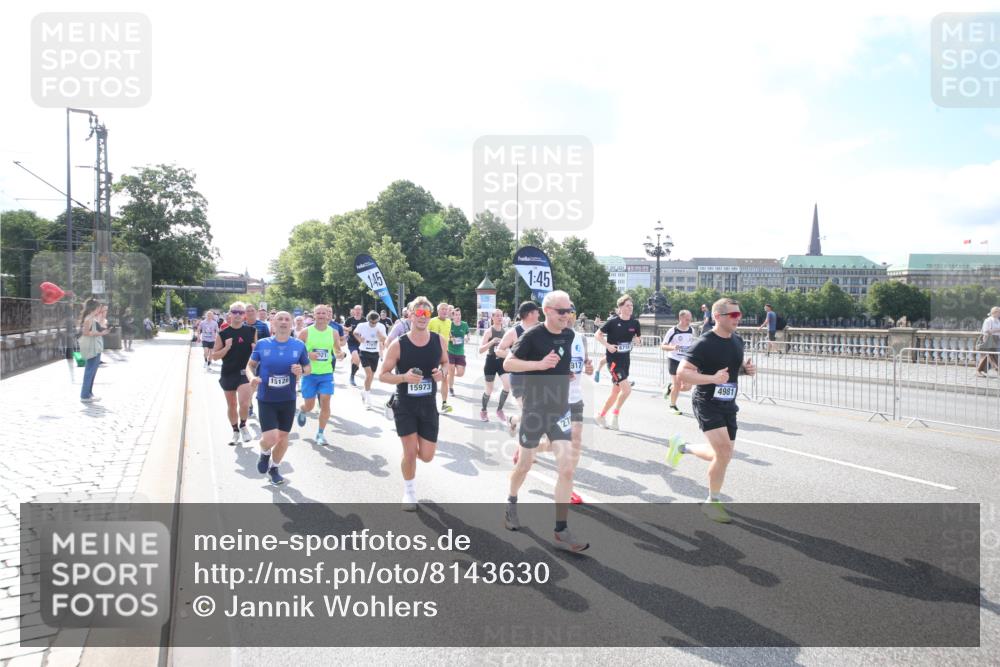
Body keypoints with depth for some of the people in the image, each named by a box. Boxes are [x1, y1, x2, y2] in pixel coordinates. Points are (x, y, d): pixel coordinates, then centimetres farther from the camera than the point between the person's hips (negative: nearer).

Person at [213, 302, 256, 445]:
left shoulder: (251, 331, 0)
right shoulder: (223, 334, -3)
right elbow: (214, 356, -1)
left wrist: (255, 349, -11)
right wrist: (227, 347, -17)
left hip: (245, 372, -1)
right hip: (228, 373, 1)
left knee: (244, 403, -16)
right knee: (231, 405, 12)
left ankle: (243, 425, 13)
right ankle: (235, 431, 30)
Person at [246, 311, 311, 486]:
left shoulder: (299, 345, -4)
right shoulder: (262, 344, -6)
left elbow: (309, 368, 7)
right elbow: (250, 365, 5)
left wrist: (301, 370, -16)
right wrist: (252, 377, -16)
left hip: (288, 400, 2)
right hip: (266, 399, -2)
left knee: (283, 436, 12)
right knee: (271, 438, -13)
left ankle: (274, 468, 37)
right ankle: (265, 453, 24)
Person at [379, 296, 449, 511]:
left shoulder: (439, 341, -5)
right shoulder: (398, 344, -13)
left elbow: (445, 362, 14)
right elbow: (383, 375, -8)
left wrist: (443, 373, -10)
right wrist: (404, 377, -26)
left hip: (429, 405, 3)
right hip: (405, 405, -3)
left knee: (427, 456, 3)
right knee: (410, 453, -1)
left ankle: (416, 445, 41)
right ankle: (409, 492, 25)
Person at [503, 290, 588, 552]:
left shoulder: (569, 335, 4)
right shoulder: (533, 336, -14)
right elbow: (507, 364, -18)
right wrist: (540, 364, -28)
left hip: (561, 410, 4)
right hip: (534, 410, -4)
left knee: (567, 469, -9)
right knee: (525, 464, 14)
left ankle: (561, 532, -2)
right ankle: (511, 503, 45)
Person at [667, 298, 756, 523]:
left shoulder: (737, 340, 6)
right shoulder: (705, 343, -17)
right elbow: (682, 373, -21)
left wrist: (747, 368, 0)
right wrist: (713, 378, -31)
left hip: (728, 405, 8)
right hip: (707, 403, -8)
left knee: (722, 455, 12)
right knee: (724, 451, -18)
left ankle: (682, 447, 38)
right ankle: (712, 502, 2)